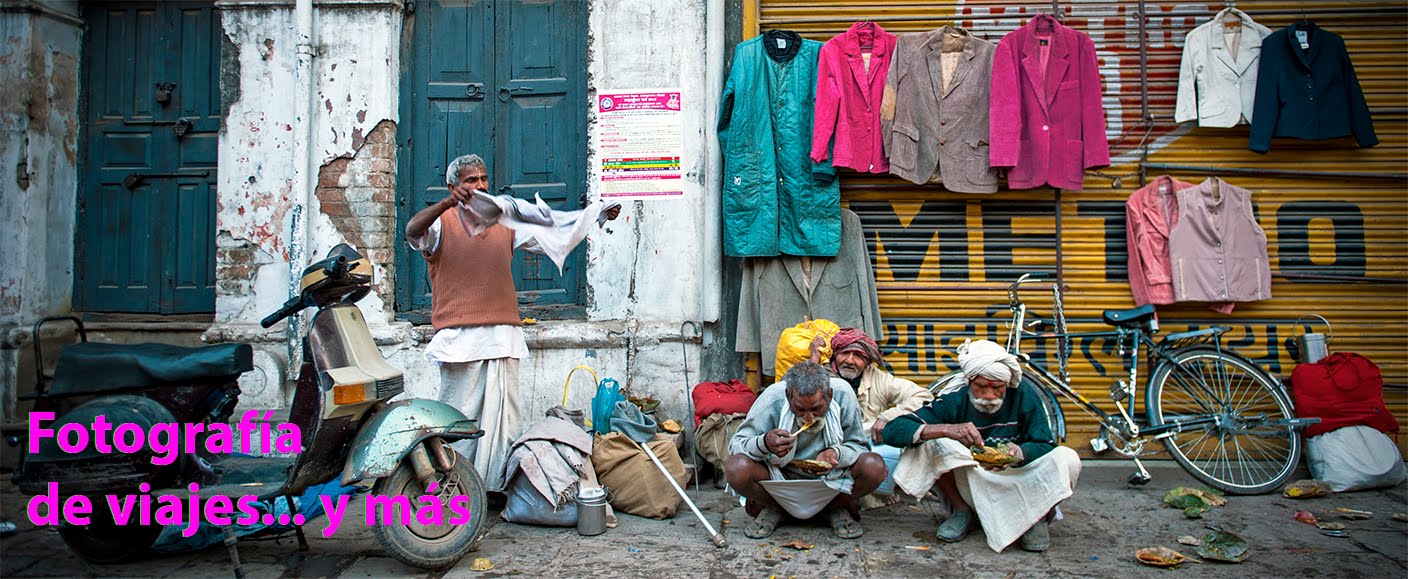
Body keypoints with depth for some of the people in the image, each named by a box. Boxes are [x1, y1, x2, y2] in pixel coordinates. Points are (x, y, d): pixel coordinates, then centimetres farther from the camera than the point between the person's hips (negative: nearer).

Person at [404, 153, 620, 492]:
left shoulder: (505, 222, 17)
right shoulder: (442, 222, 4)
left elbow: (553, 229, 15)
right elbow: (413, 230, -17)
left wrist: (599, 214, 5)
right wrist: (447, 203, -33)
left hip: (503, 336, 4)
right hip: (460, 337, -4)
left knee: (504, 417, 5)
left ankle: (501, 486, 13)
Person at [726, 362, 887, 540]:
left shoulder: (843, 393, -19)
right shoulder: (772, 398, -23)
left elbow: (857, 444, -8)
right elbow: (735, 444, -17)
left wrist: (837, 453, -31)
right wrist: (764, 443, -39)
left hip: (833, 478, 1)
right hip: (780, 477, -1)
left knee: (874, 467, -27)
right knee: (737, 468, -30)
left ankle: (837, 509, 6)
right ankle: (772, 510, 5)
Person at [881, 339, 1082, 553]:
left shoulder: (1024, 396, -13)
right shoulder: (955, 403, -16)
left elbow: (1046, 446, -13)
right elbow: (892, 430, -25)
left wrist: (1018, 453, -38)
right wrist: (946, 429, -43)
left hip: (1017, 486, 0)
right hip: (972, 485, 0)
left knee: (1067, 459, -26)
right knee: (931, 443, -24)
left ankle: (1036, 516, 0)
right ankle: (961, 510, -2)